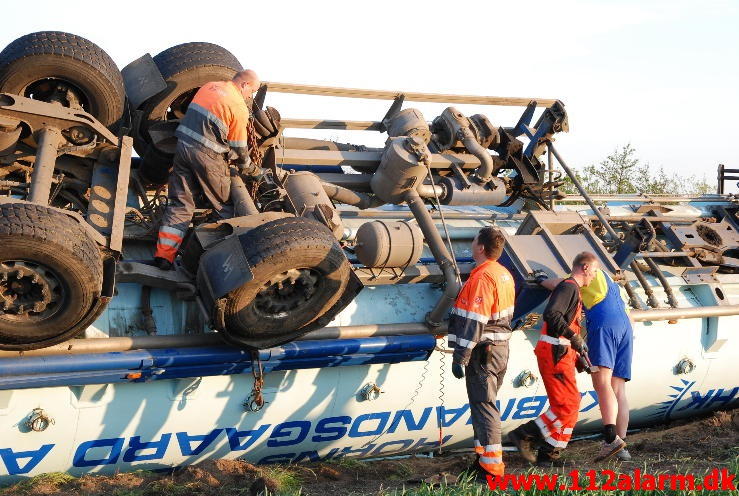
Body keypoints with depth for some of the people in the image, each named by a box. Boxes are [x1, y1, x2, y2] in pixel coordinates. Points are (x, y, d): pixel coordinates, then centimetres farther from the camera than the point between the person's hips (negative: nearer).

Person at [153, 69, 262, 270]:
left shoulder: (210, 86, 12)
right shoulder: (239, 108, -9)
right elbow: (238, 148, -4)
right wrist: (249, 167, 16)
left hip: (183, 145, 6)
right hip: (207, 155, -6)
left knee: (179, 203, 8)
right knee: (224, 203, 12)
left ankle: (164, 255, 2)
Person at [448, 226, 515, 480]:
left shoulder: (481, 278, -19)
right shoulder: (504, 274, 11)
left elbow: (473, 323, -23)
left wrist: (460, 358, -20)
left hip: (483, 351, -10)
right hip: (501, 348, 10)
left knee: (483, 406, -5)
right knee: (486, 404, 18)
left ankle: (490, 466, -2)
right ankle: (485, 456, 28)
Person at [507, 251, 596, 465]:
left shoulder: (572, 289, 23)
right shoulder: (569, 287, -10)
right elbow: (551, 314, -26)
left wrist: (578, 357, 25)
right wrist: (575, 337, -25)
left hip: (561, 353, 11)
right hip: (554, 352, -11)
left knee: (565, 405, 11)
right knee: (568, 404, -11)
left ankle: (548, 453, 13)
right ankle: (524, 435, -8)